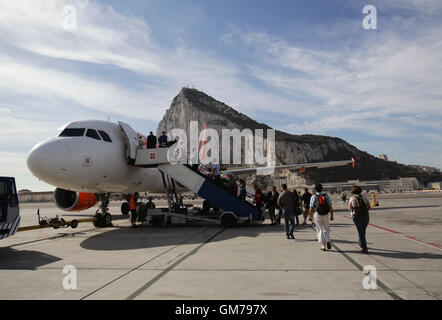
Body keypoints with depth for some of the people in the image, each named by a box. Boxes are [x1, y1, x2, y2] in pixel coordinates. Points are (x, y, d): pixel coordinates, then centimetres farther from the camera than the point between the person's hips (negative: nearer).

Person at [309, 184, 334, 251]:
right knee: (326, 229, 18)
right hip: (326, 215, 2)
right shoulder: (326, 196, 2)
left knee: (320, 230, 7)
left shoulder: (313, 197, -4)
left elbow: (311, 208, -7)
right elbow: (330, 207, 0)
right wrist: (331, 215, 8)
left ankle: (323, 246, 8)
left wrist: (310, 216, 2)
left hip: (317, 215, -2)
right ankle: (328, 241, -4)